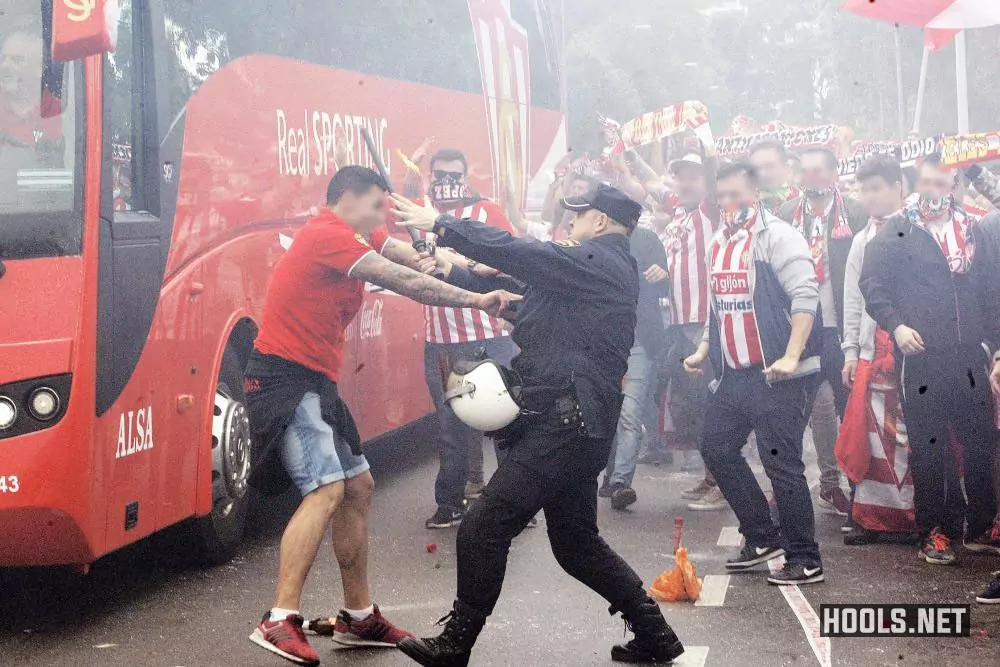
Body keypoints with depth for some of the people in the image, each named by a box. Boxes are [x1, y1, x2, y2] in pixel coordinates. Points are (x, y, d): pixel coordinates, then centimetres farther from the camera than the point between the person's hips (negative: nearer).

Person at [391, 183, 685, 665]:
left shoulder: (596, 261, -11)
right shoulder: (606, 268, 19)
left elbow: (513, 253, -18)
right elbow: (516, 286, 21)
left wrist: (440, 224, -7)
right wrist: (449, 272, 17)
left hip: (566, 423, -11)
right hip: (576, 425, 11)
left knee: (481, 530, -8)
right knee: (576, 543, 18)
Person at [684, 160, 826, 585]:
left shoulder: (776, 236, -11)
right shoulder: (718, 243, 14)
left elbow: (805, 296, -19)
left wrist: (791, 357, -27)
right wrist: (704, 351, 17)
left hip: (777, 375, -9)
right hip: (733, 373, 9)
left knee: (781, 463, -7)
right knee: (716, 447, 12)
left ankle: (805, 561, 4)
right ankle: (762, 536, 24)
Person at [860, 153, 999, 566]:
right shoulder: (896, 231, 0)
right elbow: (872, 284, -4)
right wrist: (896, 325, -15)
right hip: (919, 355, -4)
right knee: (928, 447, 1)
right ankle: (934, 531, 11)